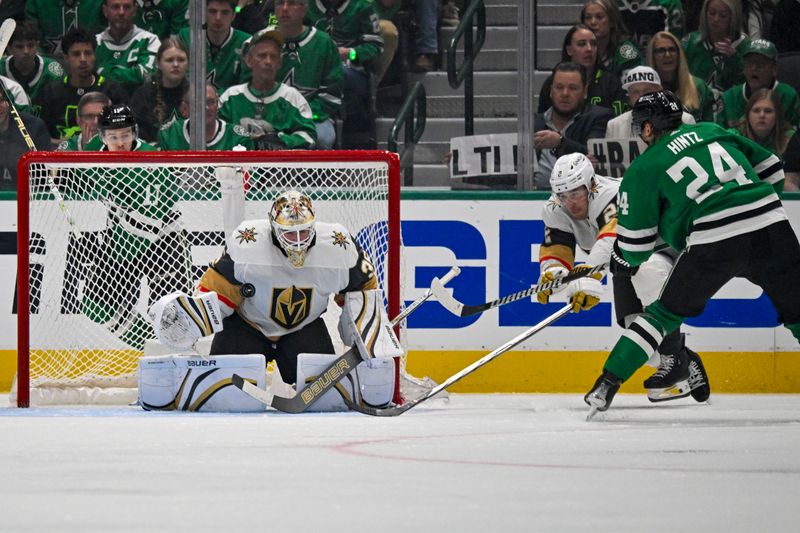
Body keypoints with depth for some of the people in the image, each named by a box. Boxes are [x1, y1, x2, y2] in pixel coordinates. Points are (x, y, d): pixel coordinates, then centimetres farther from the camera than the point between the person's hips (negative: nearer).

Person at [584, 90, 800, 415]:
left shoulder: (643, 169, 11)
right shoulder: (713, 132, 22)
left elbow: (635, 240, 11)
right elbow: (771, 167, 25)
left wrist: (625, 261, 33)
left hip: (714, 243, -3)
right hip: (771, 224, 3)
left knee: (667, 312, 14)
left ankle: (606, 386, 10)